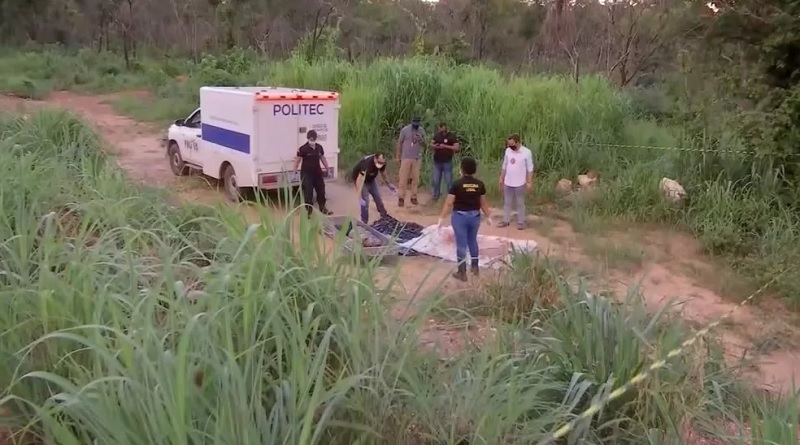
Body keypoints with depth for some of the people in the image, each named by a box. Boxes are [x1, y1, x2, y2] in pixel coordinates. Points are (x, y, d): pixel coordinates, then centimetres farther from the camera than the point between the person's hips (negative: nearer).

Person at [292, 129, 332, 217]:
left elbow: (323, 158, 17)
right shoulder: (303, 149, -13)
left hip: (317, 173, 6)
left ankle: (323, 208, 32)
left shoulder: (319, 147, 4)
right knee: (308, 193, -3)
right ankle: (309, 211, 7)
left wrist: (327, 168, 19)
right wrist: (295, 172, -13)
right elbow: (297, 160, -10)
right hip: (306, 174, -6)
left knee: (321, 190, 16)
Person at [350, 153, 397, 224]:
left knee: (378, 197, 11)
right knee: (365, 201, -16)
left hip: (370, 179, 7)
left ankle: (384, 216, 30)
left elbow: (383, 173, 3)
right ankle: (364, 223, -5)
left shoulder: (382, 162, -21)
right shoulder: (366, 164, -42)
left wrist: (389, 184, 10)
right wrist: (359, 198, -52)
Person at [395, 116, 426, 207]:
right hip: (406, 158, -3)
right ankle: (401, 198, 2)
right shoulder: (405, 130, -9)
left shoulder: (421, 130, 0)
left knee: (416, 178, 6)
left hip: (417, 158, 3)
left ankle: (413, 197, 15)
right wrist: (397, 156, -2)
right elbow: (399, 143, -2)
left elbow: (424, 142, 10)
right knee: (403, 178, -2)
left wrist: (421, 140, -15)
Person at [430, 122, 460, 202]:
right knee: (436, 180, 12)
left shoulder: (452, 136, -9)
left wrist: (445, 146, -22)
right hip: (437, 161, 5)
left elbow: (457, 147, -15)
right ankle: (435, 196, 25)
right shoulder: (437, 135, 6)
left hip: (447, 162, -5)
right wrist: (434, 146, -9)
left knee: (448, 181, -1)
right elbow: (431, 143, 16)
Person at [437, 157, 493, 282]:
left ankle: (462, 272, 8)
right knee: (473, 241, 23)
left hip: (460, 216, -4)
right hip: (475, 215, 4)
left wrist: (442, 217, -5)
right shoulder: (480, 184, -3)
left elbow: (449, 203, -12)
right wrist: (488, 216, 20)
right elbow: (483, 203, 6)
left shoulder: (457, 184, -14)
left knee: (461, 244, 3)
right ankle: (475, 266, 34)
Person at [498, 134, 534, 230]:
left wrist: (529, 182, -11)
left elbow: (530, 169, -10)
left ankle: (521, 222, 19)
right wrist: (501, 178, 12)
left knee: (520, 203, 8)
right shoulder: (508, 150, -1)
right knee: (507, 202, 13)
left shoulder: (526, 152, -15)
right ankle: (506, 221, 24)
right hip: (508, 182, 4)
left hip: (520, 183, -4)